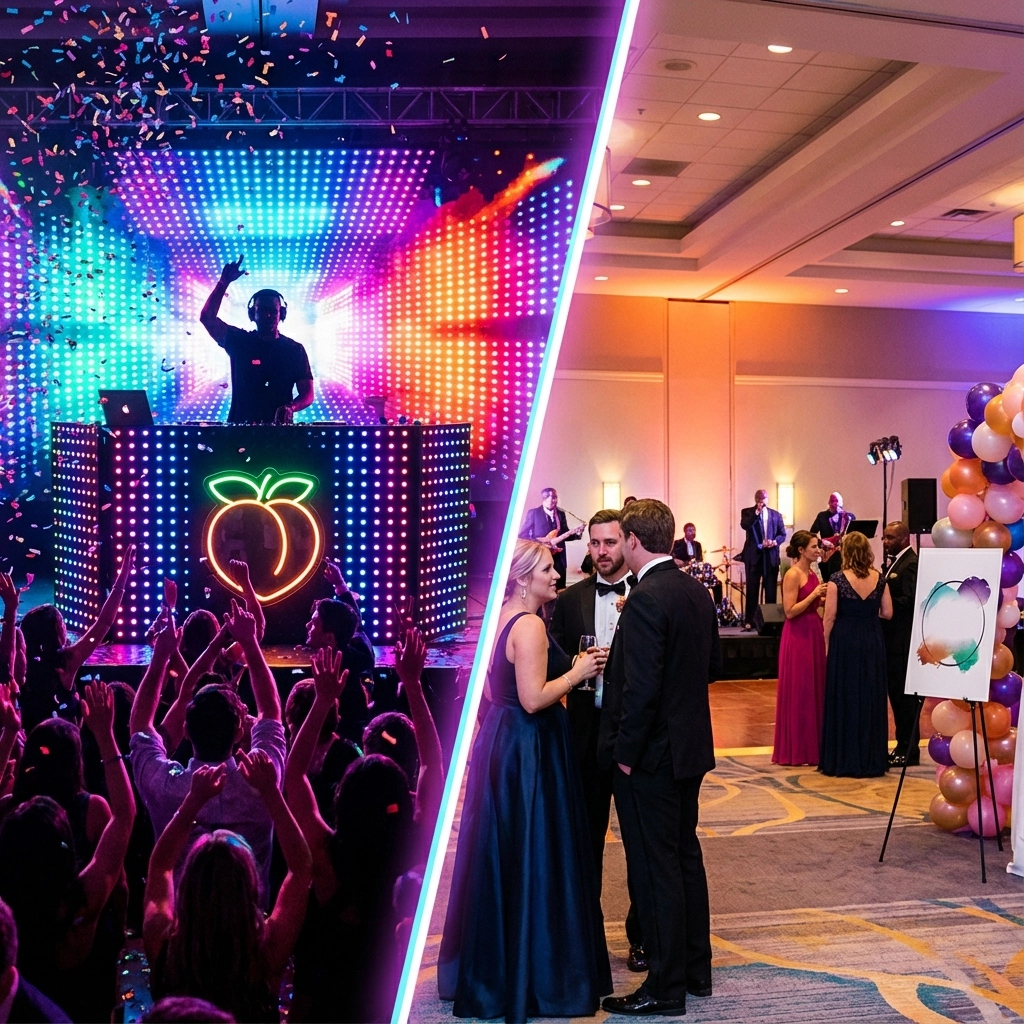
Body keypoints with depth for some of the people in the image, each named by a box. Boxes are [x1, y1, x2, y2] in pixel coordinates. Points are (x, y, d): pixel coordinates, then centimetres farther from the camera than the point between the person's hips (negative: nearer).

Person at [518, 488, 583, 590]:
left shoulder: (561, 514, 13)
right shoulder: (533, 513, -1)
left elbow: (564, 534, 16)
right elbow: (522, 536, -4)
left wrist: (576, 533, -3)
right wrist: (539, 542, -18)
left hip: (558, 559, 4)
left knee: (560, 589, 4)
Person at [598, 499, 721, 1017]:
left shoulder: (645, 599, -21)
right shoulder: (696, 591, 6)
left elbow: (641, 687, -24)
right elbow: (714, 663, 15)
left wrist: (626, 753, -16)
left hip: (650, 756, -9)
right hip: (690, 747, 9)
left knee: (654, 868, 1)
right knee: (685, 855, 19)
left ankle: (665, 987, 12)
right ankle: (696, 969, 31)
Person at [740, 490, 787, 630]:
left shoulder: (776, 514, 10)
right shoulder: (747, 512, 3)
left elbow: (782, 534, 8)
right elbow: (744, 525, -16)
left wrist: (775, 541, -11)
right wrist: (757, 512, -19)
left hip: (771, 556, 2)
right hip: (753, 555, -2)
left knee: (771, 590, 4)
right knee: (752, 589, 1)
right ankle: (749, 621, 3)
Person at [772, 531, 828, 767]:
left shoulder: (812, 573, 12)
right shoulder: (793, 575, -13)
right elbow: (790, 611, -18)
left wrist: (823, 598, 3)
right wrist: (814, 594, -19)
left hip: (814, 633, 9)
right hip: (798, 635, -9)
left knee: (815, 689, 12)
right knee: (798, 691, -2)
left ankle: (812, 745, 21)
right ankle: (796, 749, 6)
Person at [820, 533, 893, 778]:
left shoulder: (838, 580, -11)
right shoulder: (879, 579, -2)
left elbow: (830, 616, -10)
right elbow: (887, 613, 2)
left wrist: (827, 643, 3)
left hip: (844, 642, -3)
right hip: (872, 642, 3)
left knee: (844, 698, 6)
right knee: (871, 698, 11)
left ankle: (844, 760, 10)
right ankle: (872, 760, 17)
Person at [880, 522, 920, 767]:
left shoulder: (911, 564, -14)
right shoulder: (895, 562, 16)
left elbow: (908, 600, -22)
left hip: (902, 640, -10)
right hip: (892, 639, 10)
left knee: (904, 695, -3)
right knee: (896, 694, 14)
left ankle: (909, 751, 5)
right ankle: (903, 747, 22)